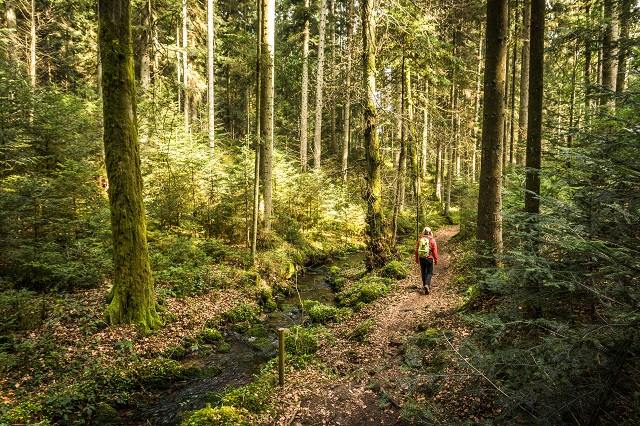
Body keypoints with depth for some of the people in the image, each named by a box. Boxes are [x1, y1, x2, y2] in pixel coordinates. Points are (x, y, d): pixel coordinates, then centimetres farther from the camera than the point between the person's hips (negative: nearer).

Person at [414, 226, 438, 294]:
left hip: (421, 258, 3)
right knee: (429, 273, 4)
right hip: (429, 258, -3)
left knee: (423, 272, 15)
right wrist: (436, 260, 4)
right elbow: (435, 251, -5)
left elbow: (416, 250, 7)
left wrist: (416, 259, 17)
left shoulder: (420, 239, 2)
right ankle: (427, 285, -16)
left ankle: (425, 286, 24)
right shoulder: (432, 240, -6)